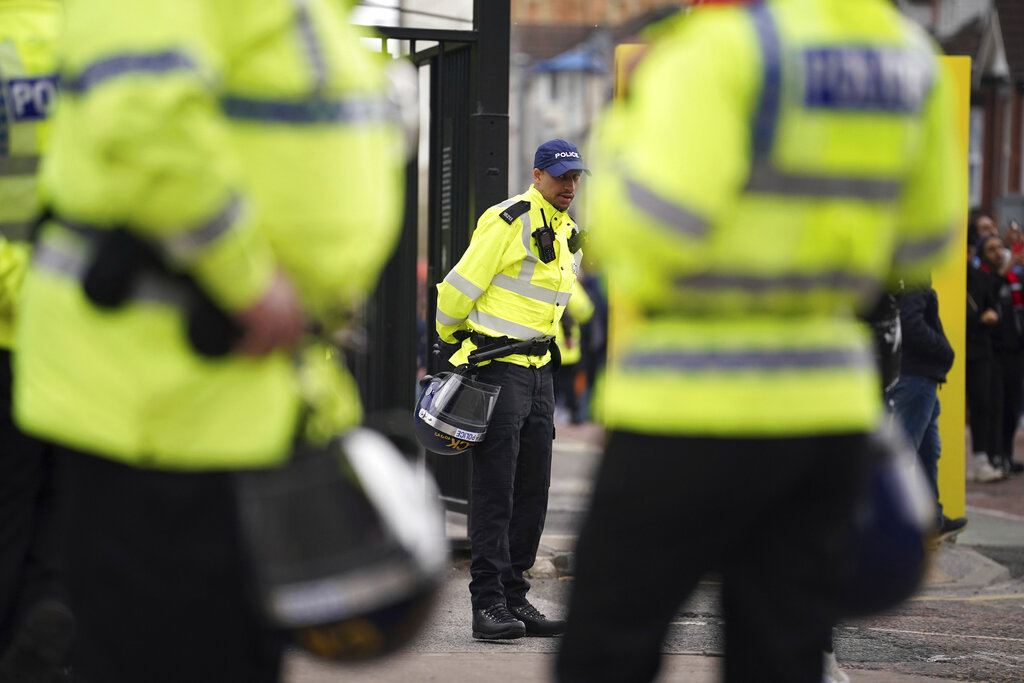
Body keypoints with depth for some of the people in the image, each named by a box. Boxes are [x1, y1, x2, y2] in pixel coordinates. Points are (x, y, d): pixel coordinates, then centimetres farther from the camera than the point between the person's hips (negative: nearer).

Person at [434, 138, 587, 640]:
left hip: (539, 371, 8)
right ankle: (488, 604, -8)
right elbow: (461, 287, -9)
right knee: (494, 489, -9)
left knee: (532, 491, 8)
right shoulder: (508, 221, -12)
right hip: (496, 368, -8)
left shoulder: (568, 236, 16)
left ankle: (515, 599, 14)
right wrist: (453, 339, 4)